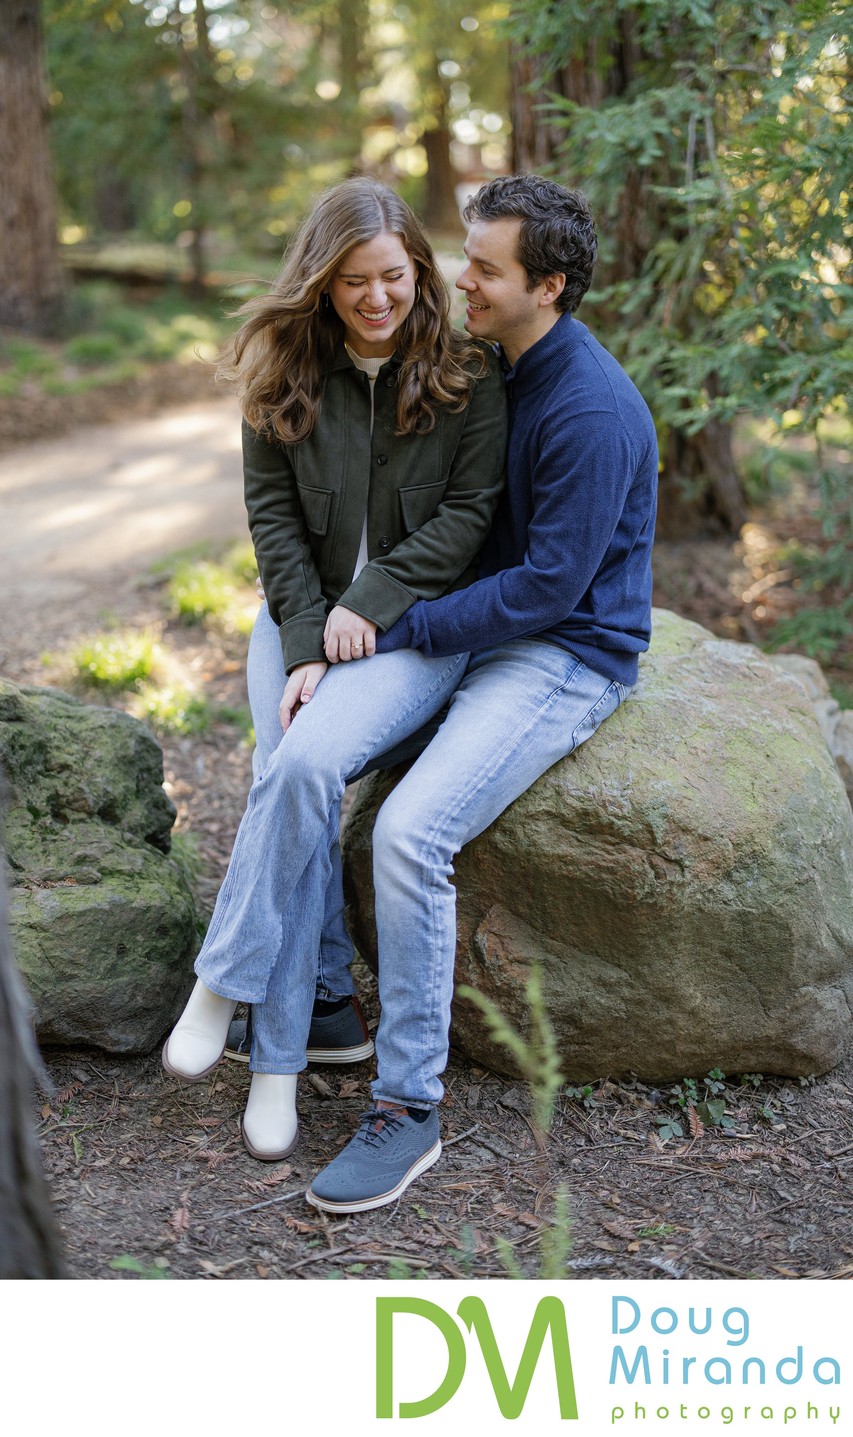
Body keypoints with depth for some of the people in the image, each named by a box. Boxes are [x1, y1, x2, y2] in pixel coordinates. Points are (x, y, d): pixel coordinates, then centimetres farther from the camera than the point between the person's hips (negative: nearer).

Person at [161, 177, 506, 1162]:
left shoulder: (466, 375, -1)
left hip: (419, 621, -3)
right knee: (289, 782, -20)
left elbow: (469, 512, -5)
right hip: (303, 614, 3)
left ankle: (224, 985, -13)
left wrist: (369, 603, -14)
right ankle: (321, 1011, -4)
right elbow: (274, 515, 0)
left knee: (308, 760, -27)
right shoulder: (284, 375, 5)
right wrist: (306, 645, -11)